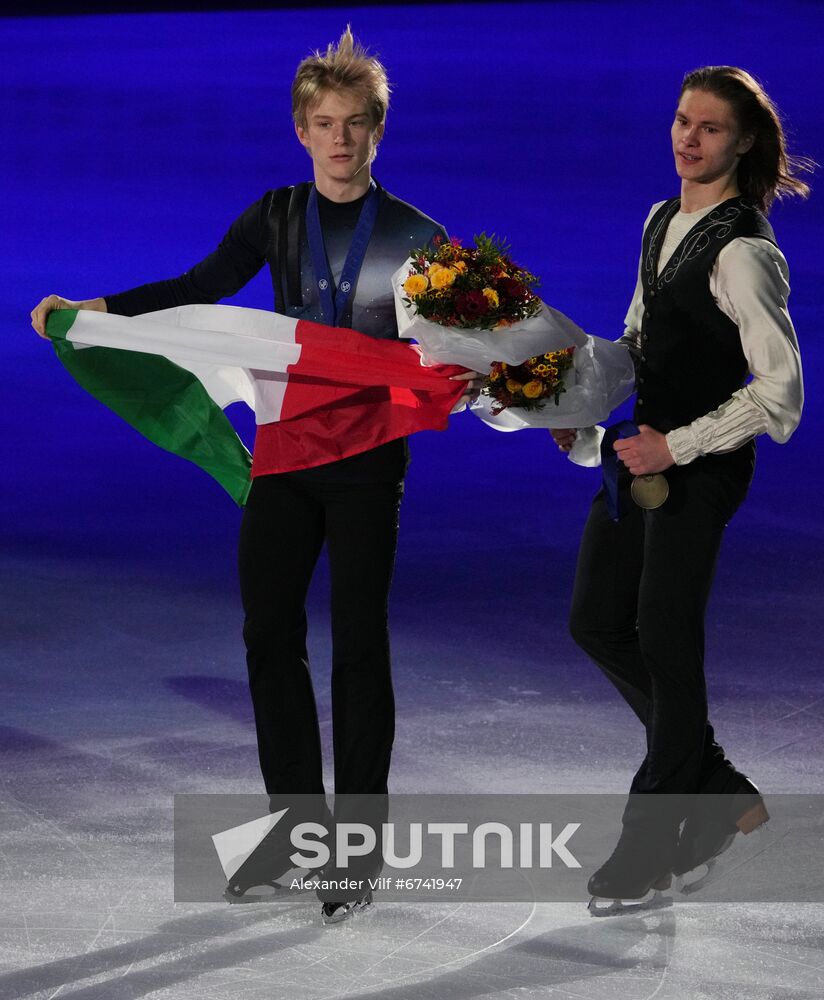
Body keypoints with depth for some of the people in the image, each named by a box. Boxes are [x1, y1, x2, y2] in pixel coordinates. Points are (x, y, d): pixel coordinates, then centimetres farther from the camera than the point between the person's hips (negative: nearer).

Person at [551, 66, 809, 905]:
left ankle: (652, 844, 13)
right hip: (646, 448, 9)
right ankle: (719, 794, 24)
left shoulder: (742, 251, -18)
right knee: (596, 622, 11)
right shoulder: (662, 221, 9)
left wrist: (677, 446, -18)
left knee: (666, 644, 0)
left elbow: (779, 389, -21)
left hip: (701, 464, -9)